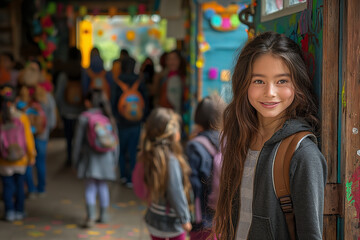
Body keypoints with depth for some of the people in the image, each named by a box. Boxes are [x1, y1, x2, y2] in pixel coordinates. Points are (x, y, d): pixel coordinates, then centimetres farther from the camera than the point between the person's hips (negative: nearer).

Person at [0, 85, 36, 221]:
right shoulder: (22, 117, -15)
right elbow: (28, 138, -9)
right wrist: (31, 156, 4)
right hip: (20, 159, 1)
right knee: (19, 185, 15)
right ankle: (19, 211, 23)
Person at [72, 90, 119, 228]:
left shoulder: (84, 118, -9)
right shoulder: (109, 118, 1)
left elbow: (78, 140, -6)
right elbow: (115, 141, 4)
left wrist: (75, 160, 4)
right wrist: (114, 160, 15)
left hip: (90, 158, -3)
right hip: (106, 158, 3)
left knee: (90, 187, 1)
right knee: (103, 185, 15)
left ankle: (90, 217, -7)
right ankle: (104, 215, 22)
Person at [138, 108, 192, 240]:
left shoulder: (148, 156, -1)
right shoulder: (171, 161, -25)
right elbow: (176, 194, -21)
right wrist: (185, 219, -11)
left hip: (153, 219, 7)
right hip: (172, 223, -7)